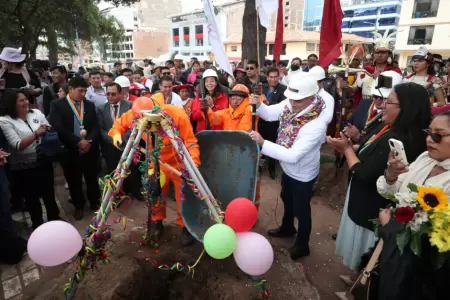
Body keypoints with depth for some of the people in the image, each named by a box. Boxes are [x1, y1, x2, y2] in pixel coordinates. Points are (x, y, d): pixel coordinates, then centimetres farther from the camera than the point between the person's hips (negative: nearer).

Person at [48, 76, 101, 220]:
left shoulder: (90, 105, 8)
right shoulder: (57, 105, -5)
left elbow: (95, 127, 3)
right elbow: (58, 128, -15)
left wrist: (89, 142, -13)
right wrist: (78, 142, -19)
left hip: (90, 149, 3)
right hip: (70, 151, -2)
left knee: (92, 178, 13)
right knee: (74, 181, 12)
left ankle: (95, 202, 33)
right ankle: (79, 206, 31)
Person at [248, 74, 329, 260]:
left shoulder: (317, 126, -38)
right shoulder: (290, 104, -18)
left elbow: (293, 155, -39)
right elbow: (269, 114, -3)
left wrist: (262, 143, -42)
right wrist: (258, 105, -25)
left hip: (302, 174, -7)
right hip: (287, 168, 7)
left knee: (301, 210, 15)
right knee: (287, 200, 30)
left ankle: (302, 245, 41)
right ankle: (287, 228, 58)